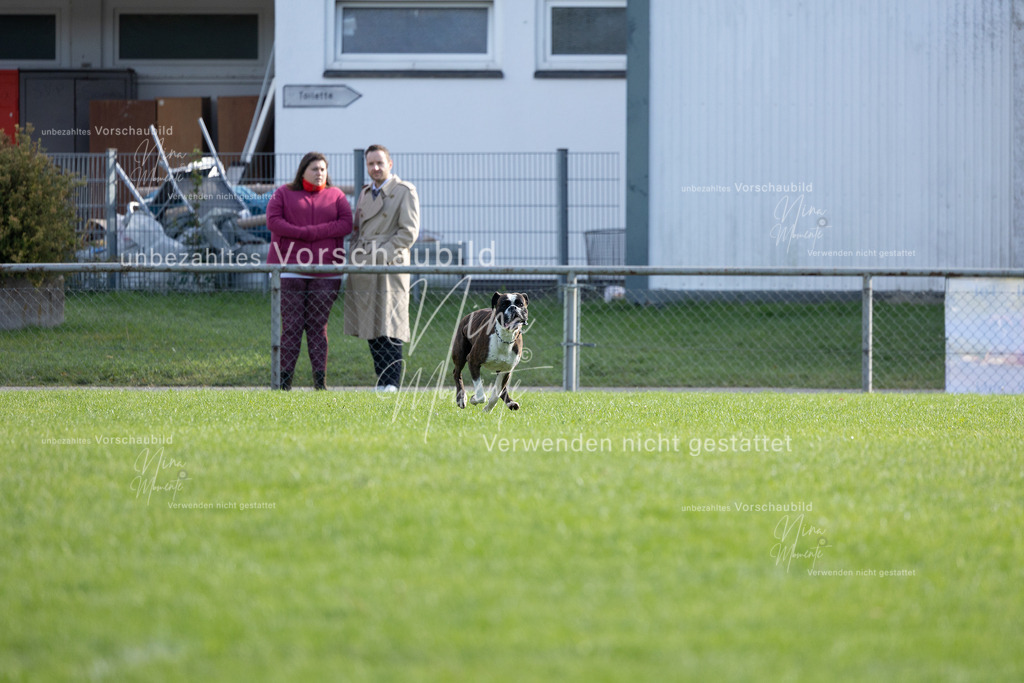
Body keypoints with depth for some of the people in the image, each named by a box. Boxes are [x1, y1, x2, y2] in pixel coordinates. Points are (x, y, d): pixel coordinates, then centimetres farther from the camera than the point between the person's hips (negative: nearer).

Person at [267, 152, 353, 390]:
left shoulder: (336, 196, 11)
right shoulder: (284, 194, 10)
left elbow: (346, 224, -3)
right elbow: (273, 221, -4)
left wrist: (312, 232, -11)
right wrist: (305, 234, -12)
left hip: (325, 272, 1)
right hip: (291, 270, -1)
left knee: (318, 326, -1)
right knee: (291, 325, -5)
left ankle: (320, 380, -2)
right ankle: (284, 379, -4)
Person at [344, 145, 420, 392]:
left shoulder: (404, 191, -1)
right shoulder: (365, 193, 21)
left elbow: (409, 232, -8)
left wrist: (379, 255, -14)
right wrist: (355, 256, 9)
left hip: (389, 268, -7)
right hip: (363, 271, 7)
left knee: (389, 329, -10)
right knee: (372, 331, 5)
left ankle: (392, 384, -9)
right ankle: (381, 384, 8)